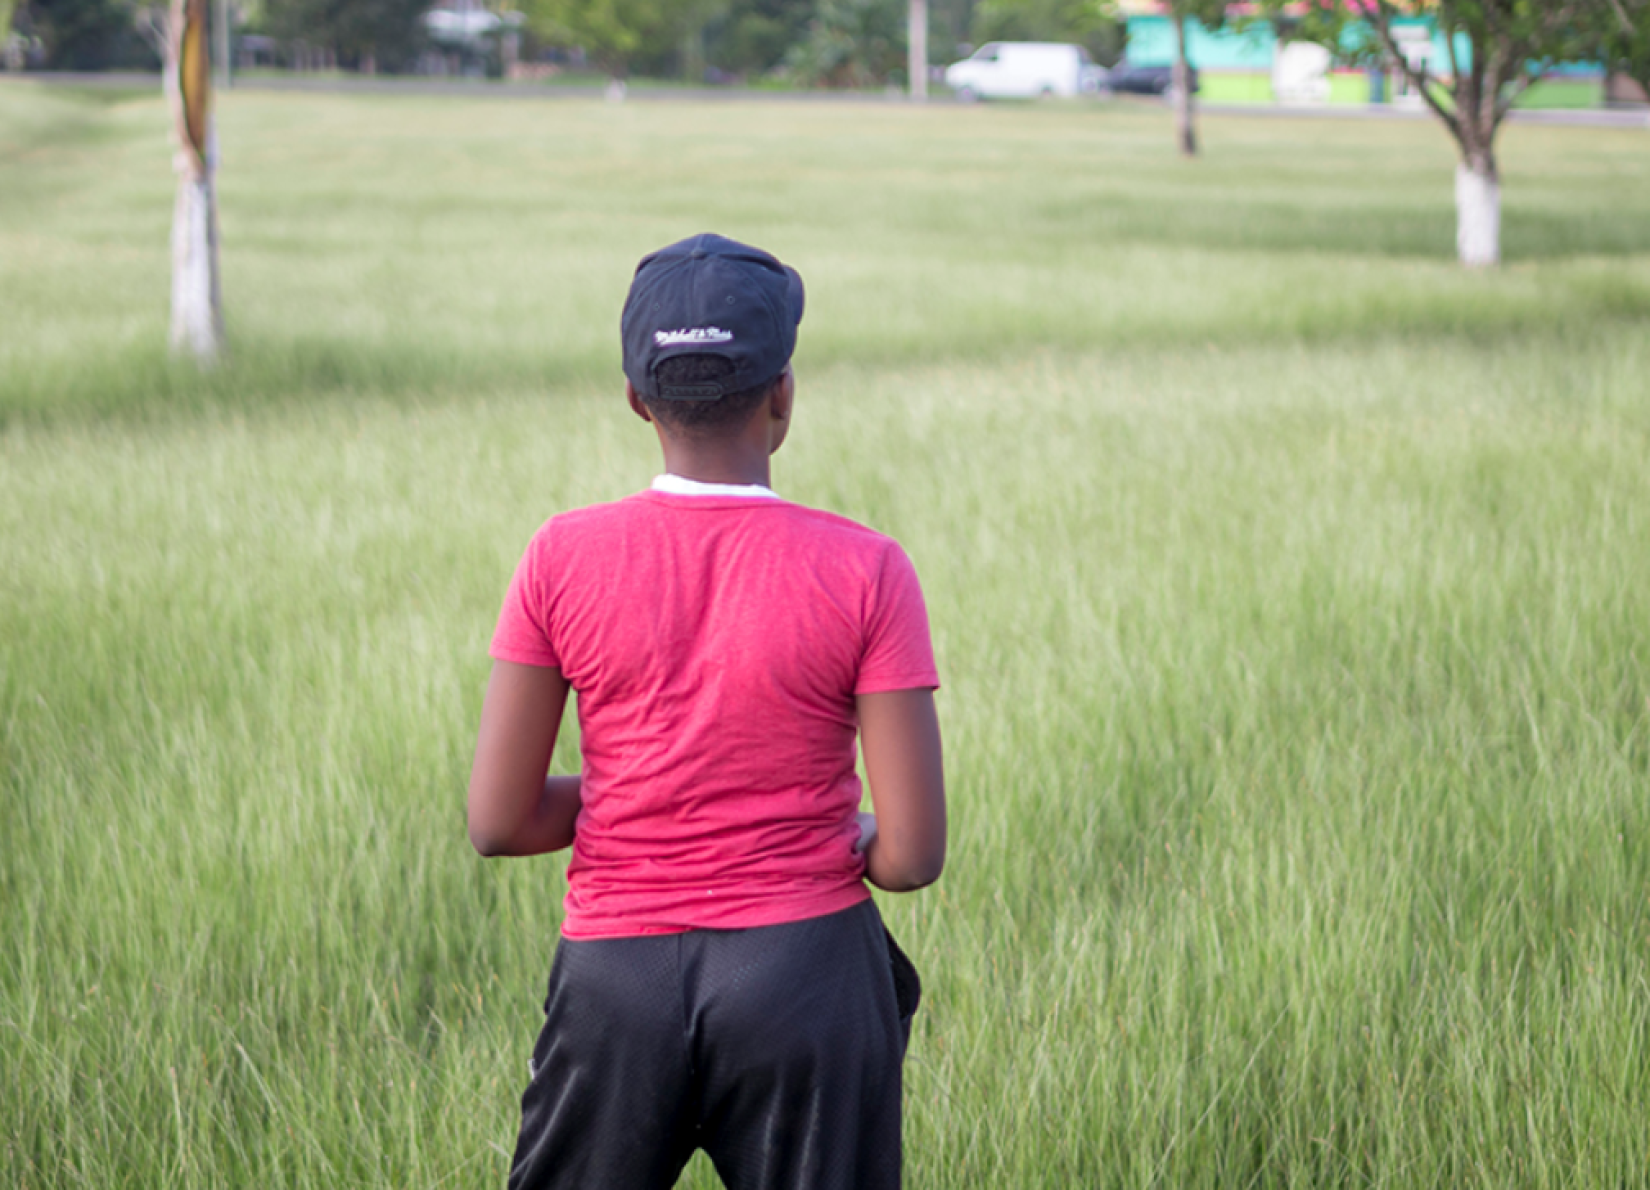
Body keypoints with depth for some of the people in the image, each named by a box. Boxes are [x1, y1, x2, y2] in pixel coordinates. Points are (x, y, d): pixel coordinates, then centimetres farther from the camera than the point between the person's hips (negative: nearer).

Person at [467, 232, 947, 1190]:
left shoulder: (563, 558, -5)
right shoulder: (865, 572, -9)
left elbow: (498, 823, -3)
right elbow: (912, 856, -10)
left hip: (620, 972, 1)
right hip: (807, 973, -1)